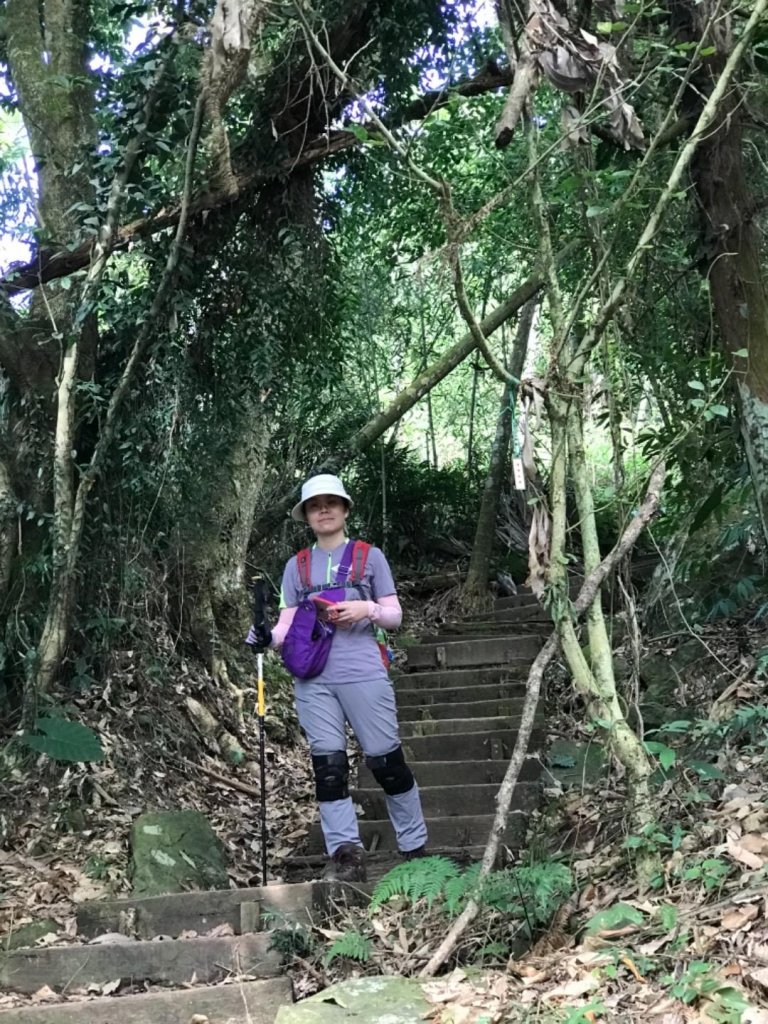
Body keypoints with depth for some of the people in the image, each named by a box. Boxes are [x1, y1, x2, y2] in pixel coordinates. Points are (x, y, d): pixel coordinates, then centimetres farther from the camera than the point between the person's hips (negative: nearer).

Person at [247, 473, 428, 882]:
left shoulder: (370, 556, 9)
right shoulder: (296, 566, 15)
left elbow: (394, 615, 8)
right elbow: (289, 623, 9)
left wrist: (367, 609, -13)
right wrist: (267, 637, -13)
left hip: (364, 674, -2)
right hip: (313, 679, 2)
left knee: (386, 759, 0)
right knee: (327, 764, -4)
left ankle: (415, 848, 12)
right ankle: (345, 853, -2)